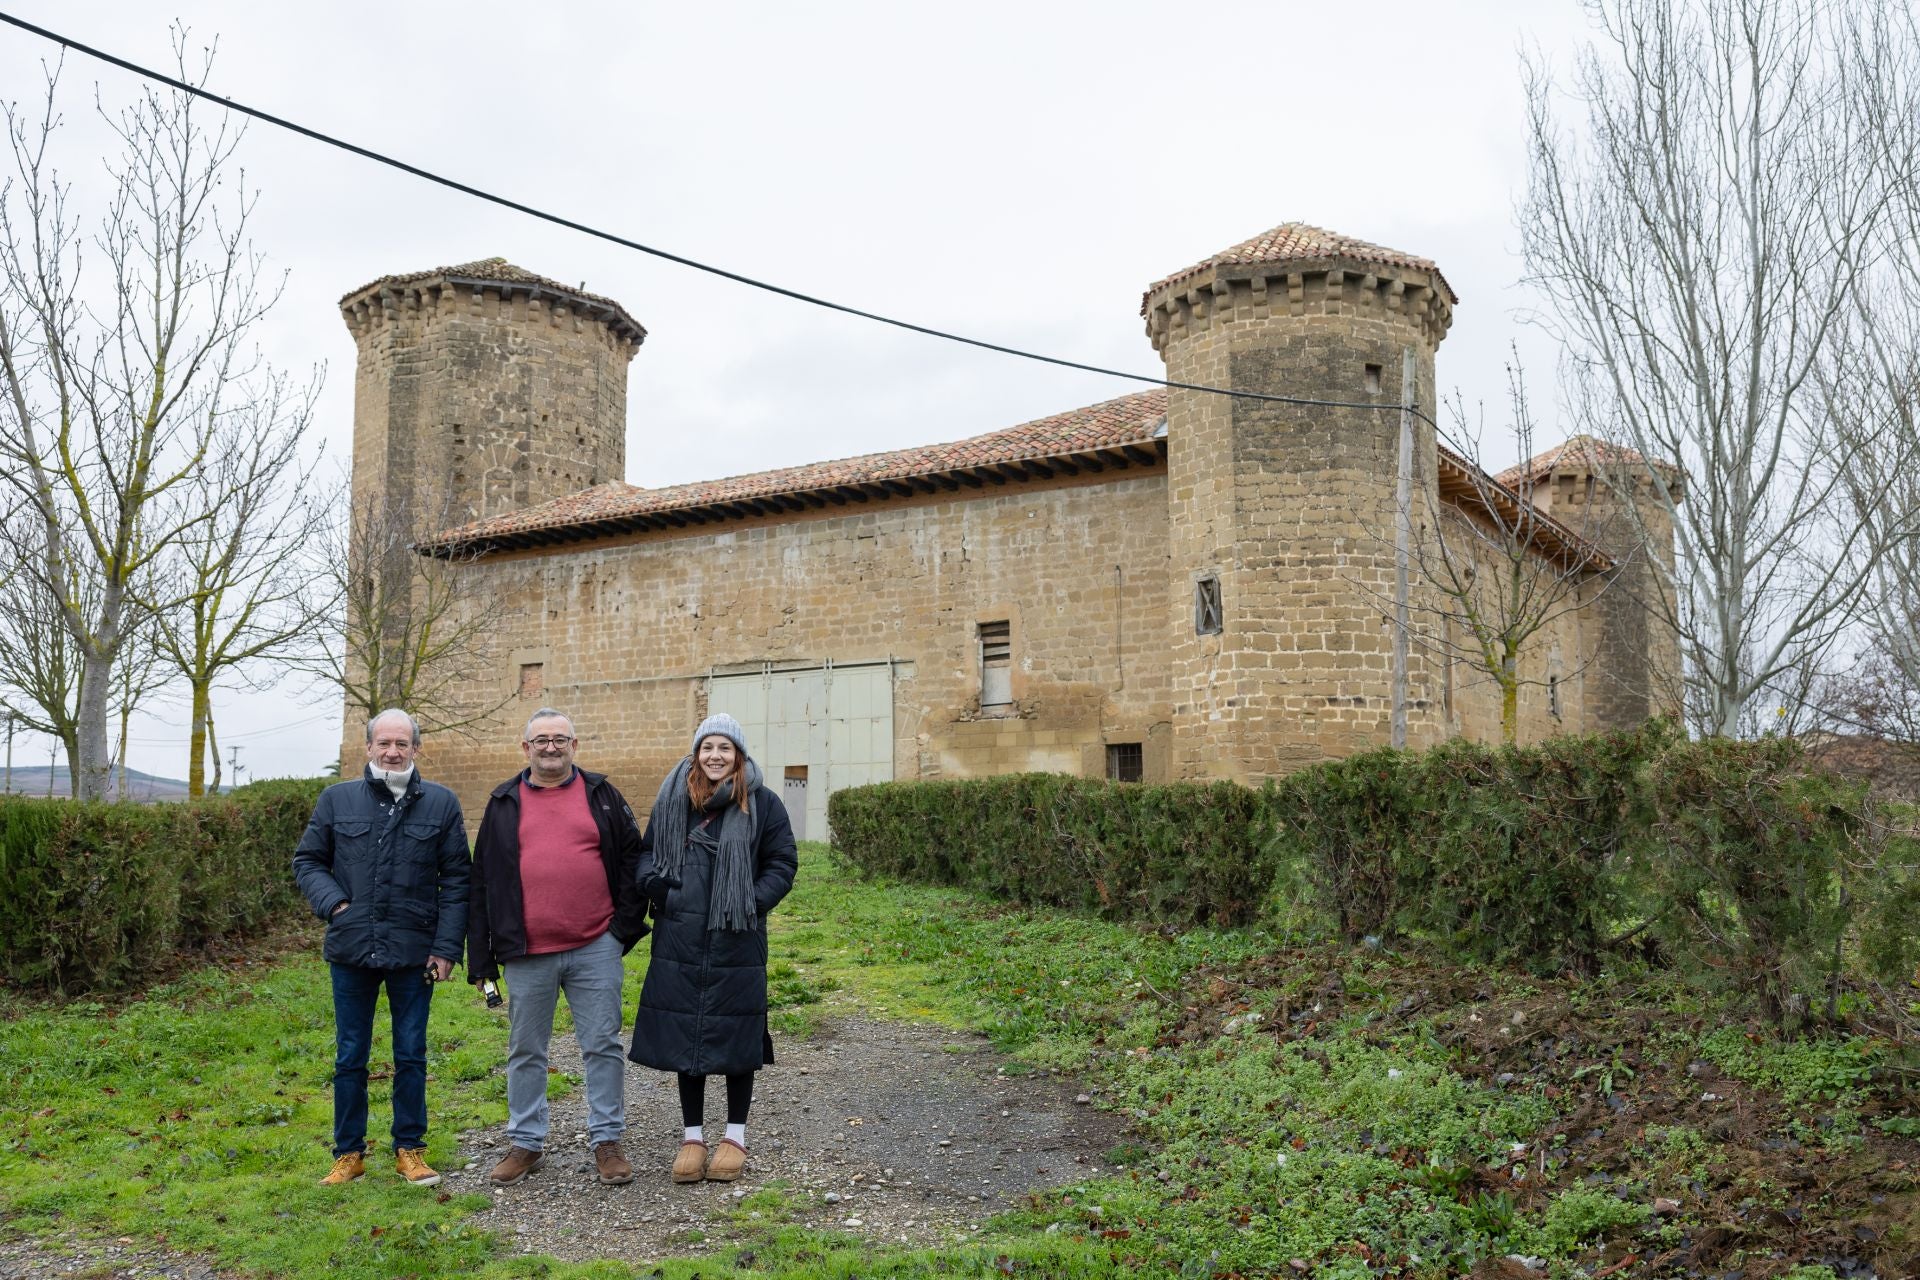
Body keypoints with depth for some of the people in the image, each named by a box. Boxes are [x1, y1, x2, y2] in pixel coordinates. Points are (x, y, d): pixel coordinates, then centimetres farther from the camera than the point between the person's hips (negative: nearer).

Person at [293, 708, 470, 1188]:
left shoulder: (441, 803, 0)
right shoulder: (337, 799, 2)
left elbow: (456, 880, 1)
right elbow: (307, 860, 9)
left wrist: (447, 947, -5)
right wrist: (333, 903, -9)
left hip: (414, 954, -1)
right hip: (351, 951, 1)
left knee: (411, 1056, 9)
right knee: (349, 1057, 10)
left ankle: (409, 1148, 23)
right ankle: (349, 1152, 24)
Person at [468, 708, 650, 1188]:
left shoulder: (601, 796, 5)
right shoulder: (504, 804, 7)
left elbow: (631, 860, 7)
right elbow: (483, 880, 8)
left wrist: (626, 924, -1)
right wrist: (481, 956, 4)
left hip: (595, 949, -1)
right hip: (526, 955, 1)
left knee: (603, 1045, 4)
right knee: (526, 1051, 11)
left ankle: (607, 1141, 16)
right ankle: (526, 1143, 25)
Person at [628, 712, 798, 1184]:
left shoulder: (763, 805, -2)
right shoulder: (672, 800, 6)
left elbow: (782, 864, 0)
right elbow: (647, 852, 16)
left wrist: (752, 902, -14)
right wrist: (654, 883, -5)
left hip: (737, 944, -3)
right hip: (680, 943, 3)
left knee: (737, 1035, 5)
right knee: (683, 1035, 8)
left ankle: (736, 1137, 21)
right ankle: (693, 1136, 22)